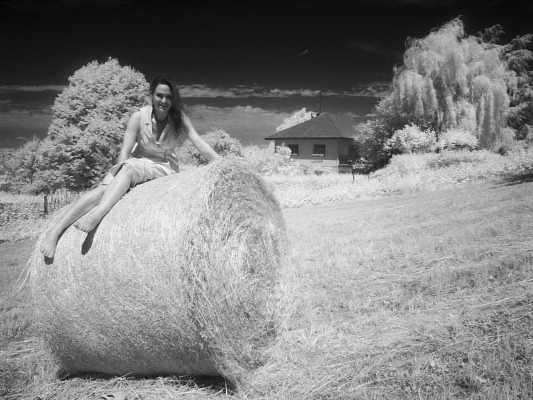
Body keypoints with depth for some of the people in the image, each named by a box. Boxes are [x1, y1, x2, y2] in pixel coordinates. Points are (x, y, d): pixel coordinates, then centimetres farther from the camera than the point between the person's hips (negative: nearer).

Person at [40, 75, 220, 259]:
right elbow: (125, 151, -13)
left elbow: (200, 144, -12)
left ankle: (96, 215, -50)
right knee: (103, 188, -27)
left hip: (164, 167, -1)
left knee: (129, 168, -34)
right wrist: (120, 172, -29)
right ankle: (55, 230, -32)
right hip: (136, 163, 1)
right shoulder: (139, 117, -9)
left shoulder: (179, 117, -6)